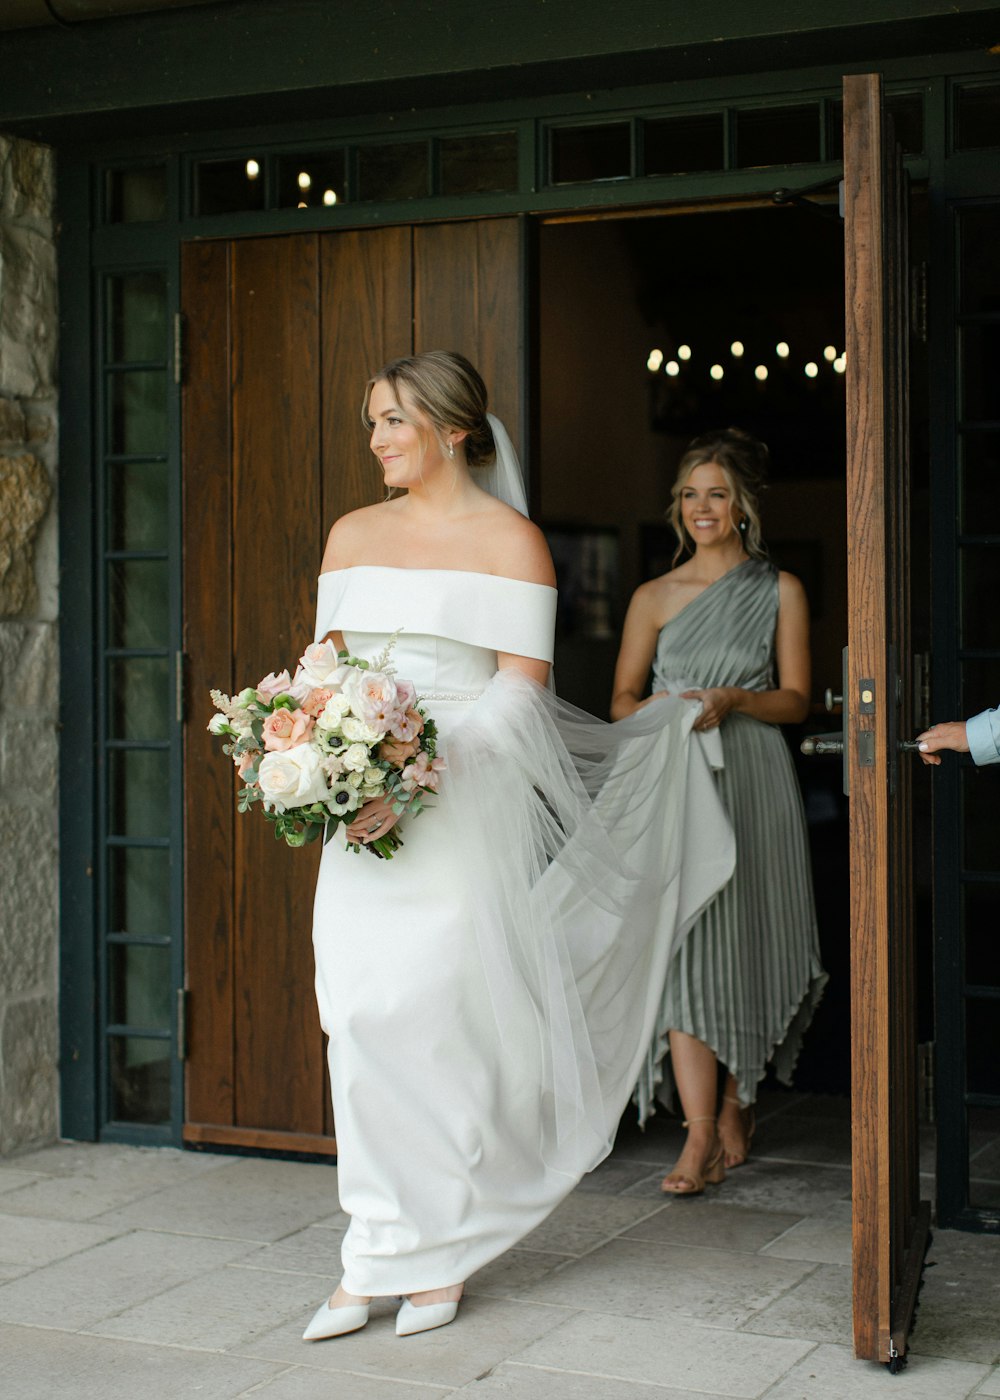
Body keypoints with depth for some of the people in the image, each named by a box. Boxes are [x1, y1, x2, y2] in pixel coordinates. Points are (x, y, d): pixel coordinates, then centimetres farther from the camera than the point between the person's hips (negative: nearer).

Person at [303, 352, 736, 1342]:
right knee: (362, 1023, 1)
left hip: (465, 808, -4)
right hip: (363, 813, 4)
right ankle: (372, 1262, 9)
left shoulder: (510, 540, -2)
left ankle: (436, 1256, 12)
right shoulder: (353, 534, 13)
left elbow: (521, 689, -9)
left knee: (441, 1023, -2)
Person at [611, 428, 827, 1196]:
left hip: (752, 784, 0)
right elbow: (623, 697, 11)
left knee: (746, 945, 3)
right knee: (682, 947, -8)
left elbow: (795, 699, 3)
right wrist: (661, 714, -10)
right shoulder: (654, 598, 10)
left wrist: (732, 700, -15)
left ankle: (737, 1106, 22)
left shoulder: (781, 592, 7)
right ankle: (701, 1137, -7)